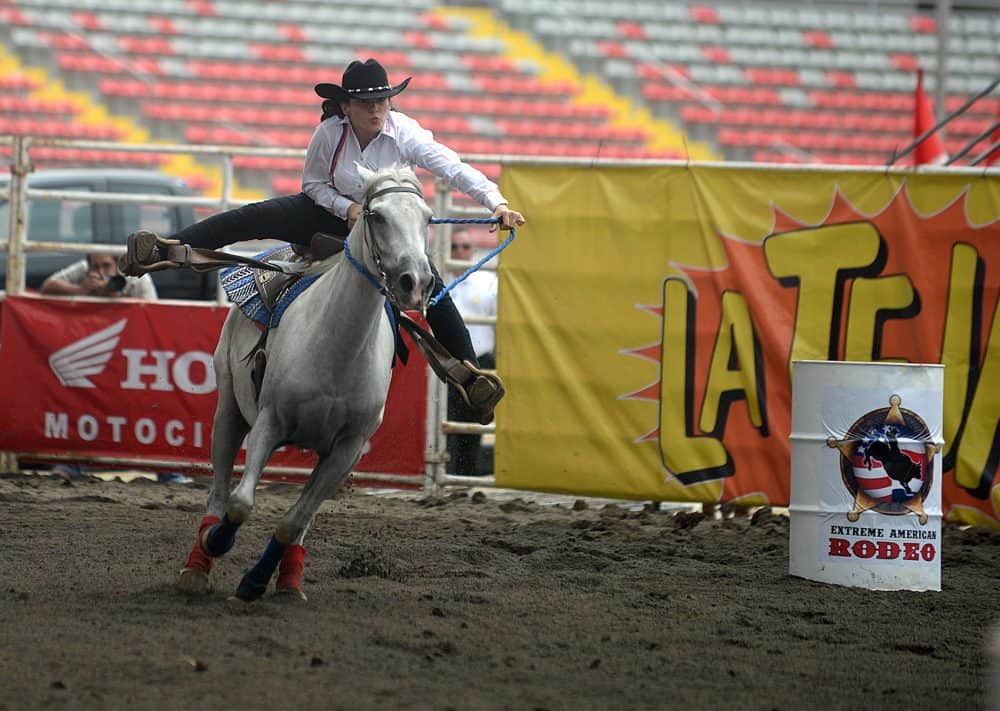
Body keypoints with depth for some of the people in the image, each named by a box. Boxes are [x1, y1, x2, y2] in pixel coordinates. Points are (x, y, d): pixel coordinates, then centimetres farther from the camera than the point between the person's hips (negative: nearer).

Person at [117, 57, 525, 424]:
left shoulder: (405, 134, -23)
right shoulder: (330, 133, -19)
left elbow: (455, 170, -27)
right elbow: (312, 183, -4)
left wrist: (498, 203, -38)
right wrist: (347, 207, -22)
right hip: (333, 212, 0)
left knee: (433, 288, -16)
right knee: (254, 218, -21)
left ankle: (470, 376, -5)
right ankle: (162, 250, -29)